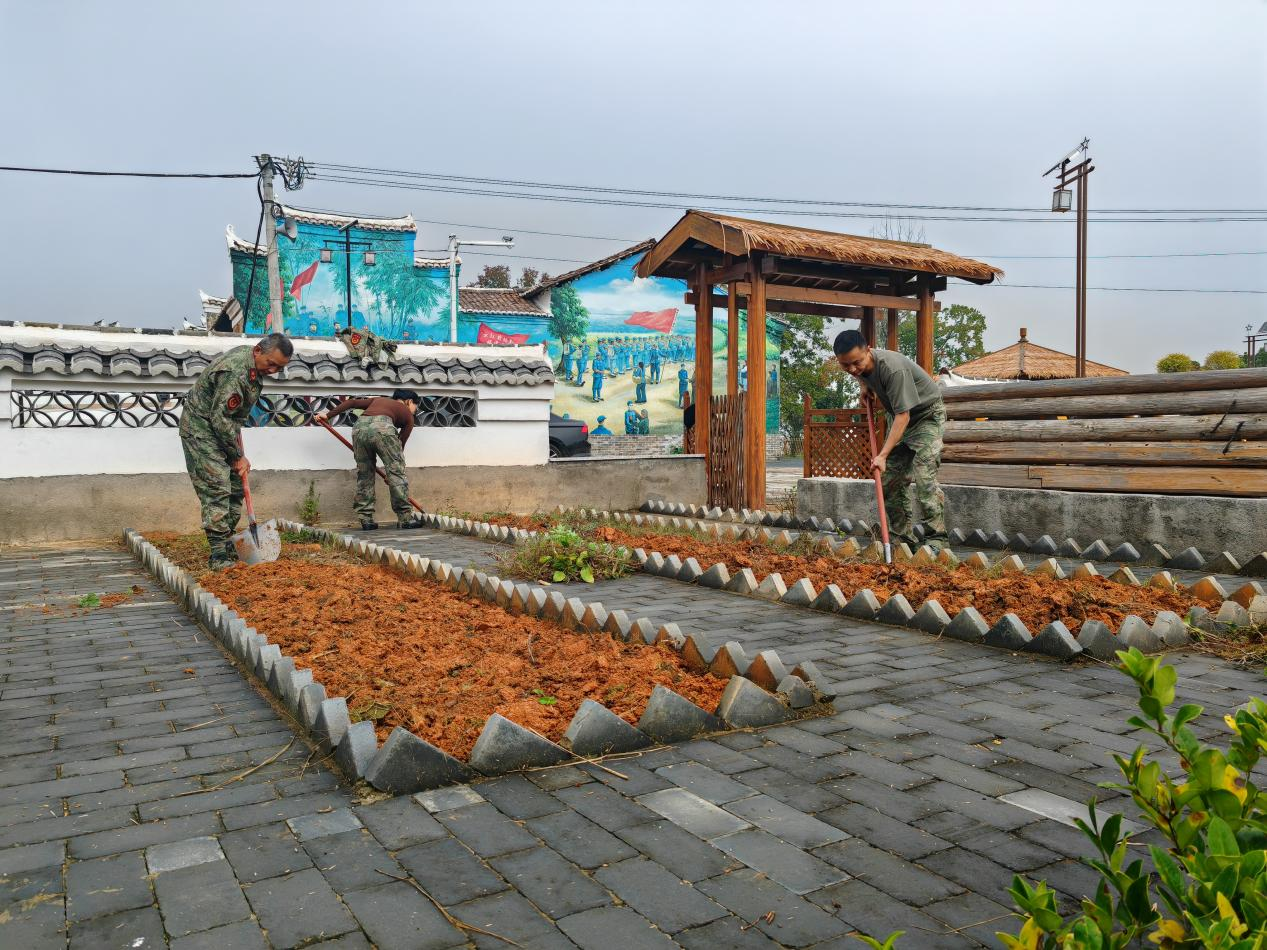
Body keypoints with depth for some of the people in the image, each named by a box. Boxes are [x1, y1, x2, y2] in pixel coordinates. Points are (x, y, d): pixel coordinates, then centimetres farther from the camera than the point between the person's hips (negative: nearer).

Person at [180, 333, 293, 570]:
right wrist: (238, 456, -17)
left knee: (235, 487, 9)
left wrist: (238, 441, 12)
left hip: (222, 428, 10)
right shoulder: (235, 373, -30)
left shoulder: (251, 362, 2)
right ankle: (218, 554, -16)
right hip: (201, 428, -10)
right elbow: (220, 419, -27)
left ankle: (226, 546, 16)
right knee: (217, 489, -15)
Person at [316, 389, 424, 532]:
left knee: (364, 475, 15)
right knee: (396, 473, 6)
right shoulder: (408, 415, 26)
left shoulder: (378, 400, 38)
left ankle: (366, 519, 16)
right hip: (382, 427, -4)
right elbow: (400, 444, 25)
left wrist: (328, 415, 33)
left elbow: (351, 402, 28)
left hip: (359, 427, 4)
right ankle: (405, 518, 6)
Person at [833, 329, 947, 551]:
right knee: (889, 479, 3)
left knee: (924, 478, -20)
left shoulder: (893, 368, -36)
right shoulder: (859, 366, -11)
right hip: (898, 417, 8)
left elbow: (903, 415, -37)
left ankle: (936, 538, -15)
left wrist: (883, 454, -40)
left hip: (926, 414, -8)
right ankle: (903, 535, 12)